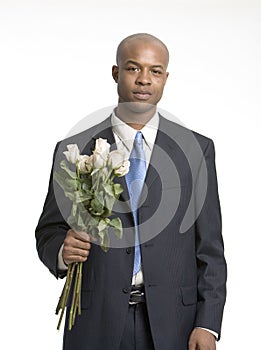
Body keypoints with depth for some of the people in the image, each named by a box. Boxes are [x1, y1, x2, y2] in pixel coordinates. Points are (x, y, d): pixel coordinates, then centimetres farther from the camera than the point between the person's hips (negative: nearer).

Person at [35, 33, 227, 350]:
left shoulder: (197, 149, 3)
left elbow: (209, 246, 2)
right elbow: (49, 231, 6)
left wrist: (208, 324, -5)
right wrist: (62, 251, -17)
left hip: (172, 323, 0)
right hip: (96, 322, 0)